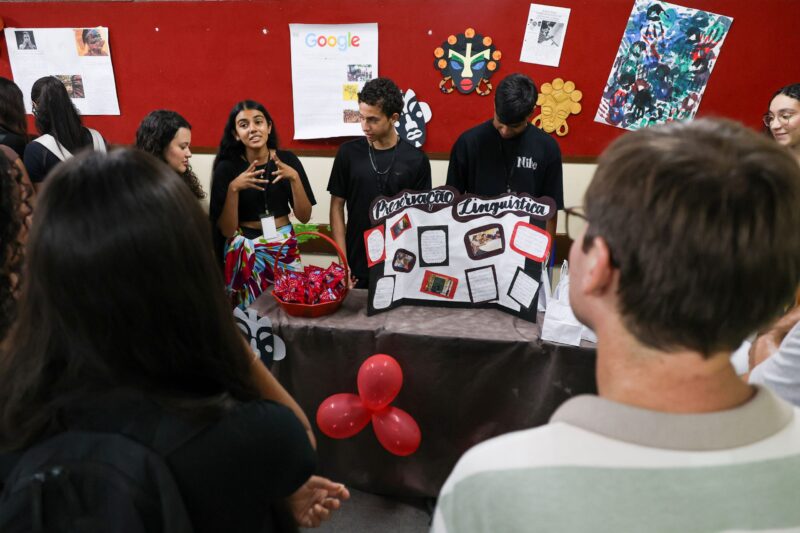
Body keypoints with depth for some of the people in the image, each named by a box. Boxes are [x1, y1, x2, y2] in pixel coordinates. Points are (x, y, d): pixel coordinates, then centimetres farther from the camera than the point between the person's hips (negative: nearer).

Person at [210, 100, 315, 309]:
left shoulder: (287, 159, -3)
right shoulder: (227, 167, -7)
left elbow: (304, 216, -4)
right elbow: (226, 230, -9)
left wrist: (294, 178, -17)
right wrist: (233, 188, -22)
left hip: (284, 248, 2)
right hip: (245, 253, -1)